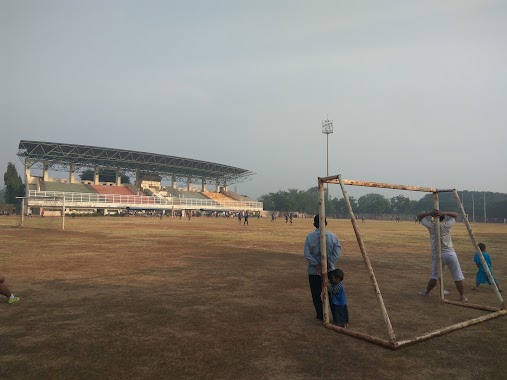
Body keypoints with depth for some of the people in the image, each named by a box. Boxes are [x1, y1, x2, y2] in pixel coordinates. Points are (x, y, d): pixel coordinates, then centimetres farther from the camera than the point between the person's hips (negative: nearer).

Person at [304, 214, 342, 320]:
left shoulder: (310, 237, -9)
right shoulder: (332, 236, -5)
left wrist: (318, 265, -11)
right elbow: (337, 254, -11)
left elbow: (307, 254, -14)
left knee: (316, 294, 12)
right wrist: (328, 264, -10)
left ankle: (320, 315, 17)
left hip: (314, 271, -2)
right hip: (329, 271, 2)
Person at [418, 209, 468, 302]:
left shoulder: (431, 225, -1)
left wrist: (429, 214, -7)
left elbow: (419, 216, 10)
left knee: (434, 276, 14)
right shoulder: (447, 225, 1)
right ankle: (462, 296, 12)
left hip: (437, 255, 0)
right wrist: (443, 213, -2)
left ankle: (426, 292, 25)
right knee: (458, 277, 8)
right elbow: (455, 215, 16)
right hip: (450, 253, 0)